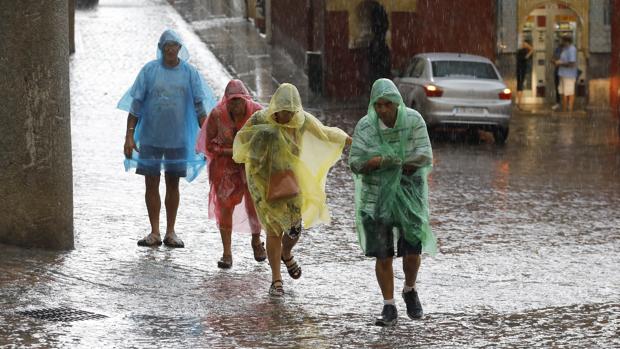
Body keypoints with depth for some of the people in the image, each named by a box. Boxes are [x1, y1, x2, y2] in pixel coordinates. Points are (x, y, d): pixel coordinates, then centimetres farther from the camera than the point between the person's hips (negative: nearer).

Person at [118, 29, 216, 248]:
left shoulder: (190, 73, 0)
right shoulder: (149, 70, -2)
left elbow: (200, 106, 2)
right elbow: (136, 105, -1)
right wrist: (129, 136, -6)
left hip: (178, 139, 0)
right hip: (150, 137, 0)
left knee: (173, 185, 8)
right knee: (151, 184, 3)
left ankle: (170, 232, 16)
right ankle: (154, 232, 11)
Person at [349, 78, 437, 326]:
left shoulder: (413, 121, -12)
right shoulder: (365, 126, -11)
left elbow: (423, 158, -16)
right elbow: (356, 163, -14)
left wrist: (379, 162, -18)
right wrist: (402, 162, -29)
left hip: (409, 194, 0)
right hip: (377, 196, 0)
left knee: (412, 251, -5)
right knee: (383, 255, 0)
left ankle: (410, 290, 25)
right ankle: (389, 308, 12)